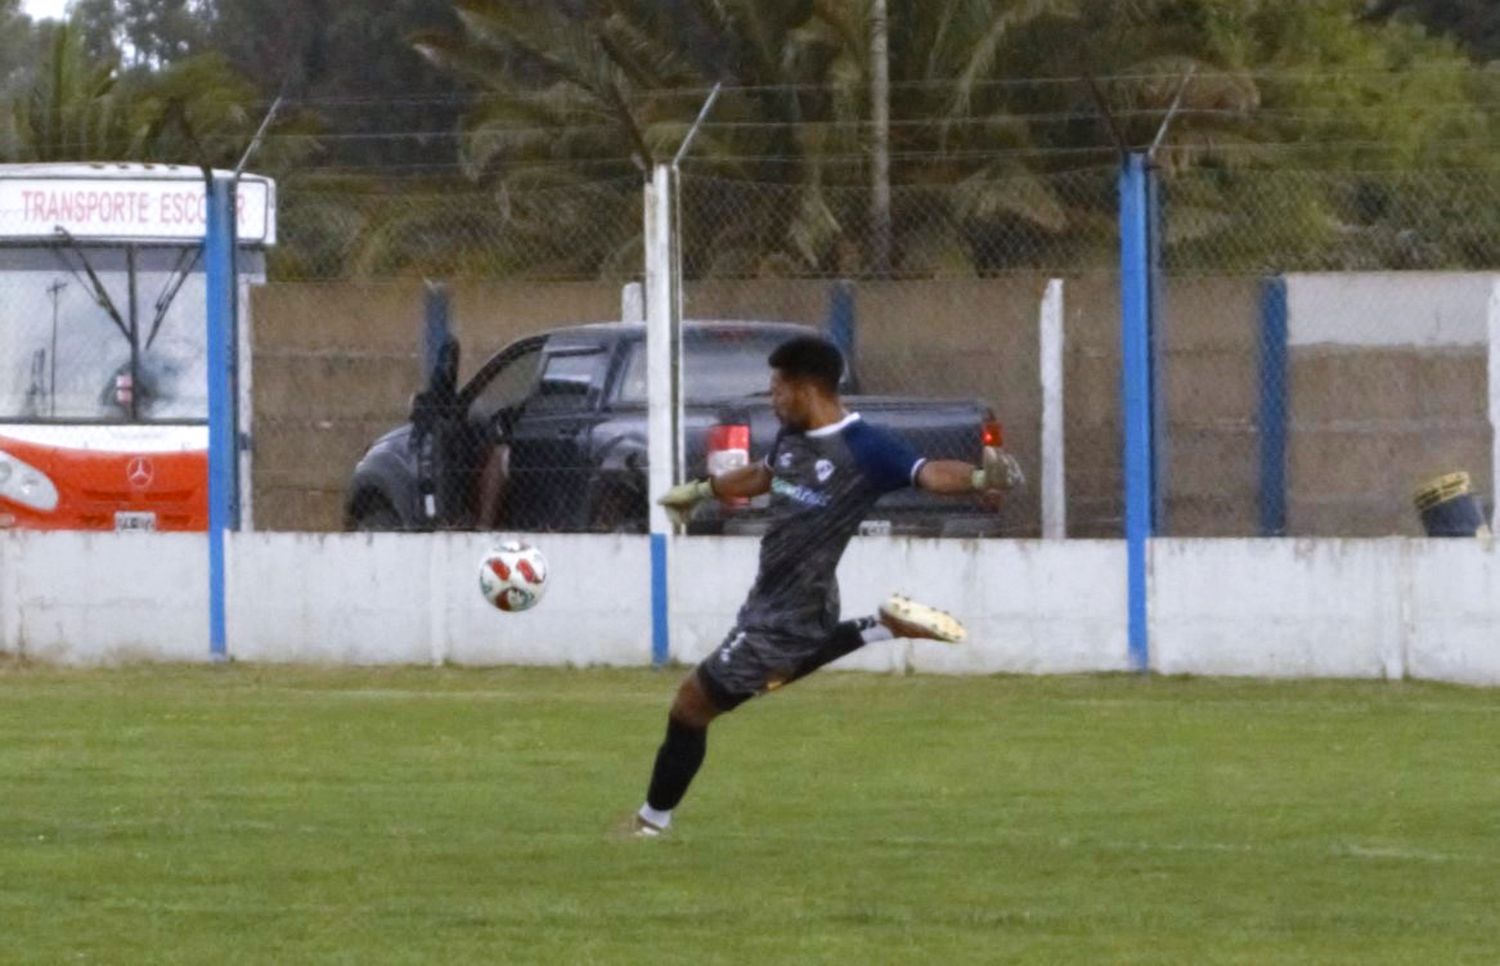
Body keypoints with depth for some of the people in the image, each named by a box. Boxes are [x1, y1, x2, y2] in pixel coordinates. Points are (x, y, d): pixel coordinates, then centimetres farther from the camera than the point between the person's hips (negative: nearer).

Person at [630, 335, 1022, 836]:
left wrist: (980, 477, -57)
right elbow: (763, 475, 23)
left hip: (788, 616, -8)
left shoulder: (863, 448, -23)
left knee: (692, 703, 2)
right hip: (770, 599, 8)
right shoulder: (793, 437, 1)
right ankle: (883, 627, 23)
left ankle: (653, 822, 18)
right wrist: (700, 491, 39)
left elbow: (929, 473, -36)